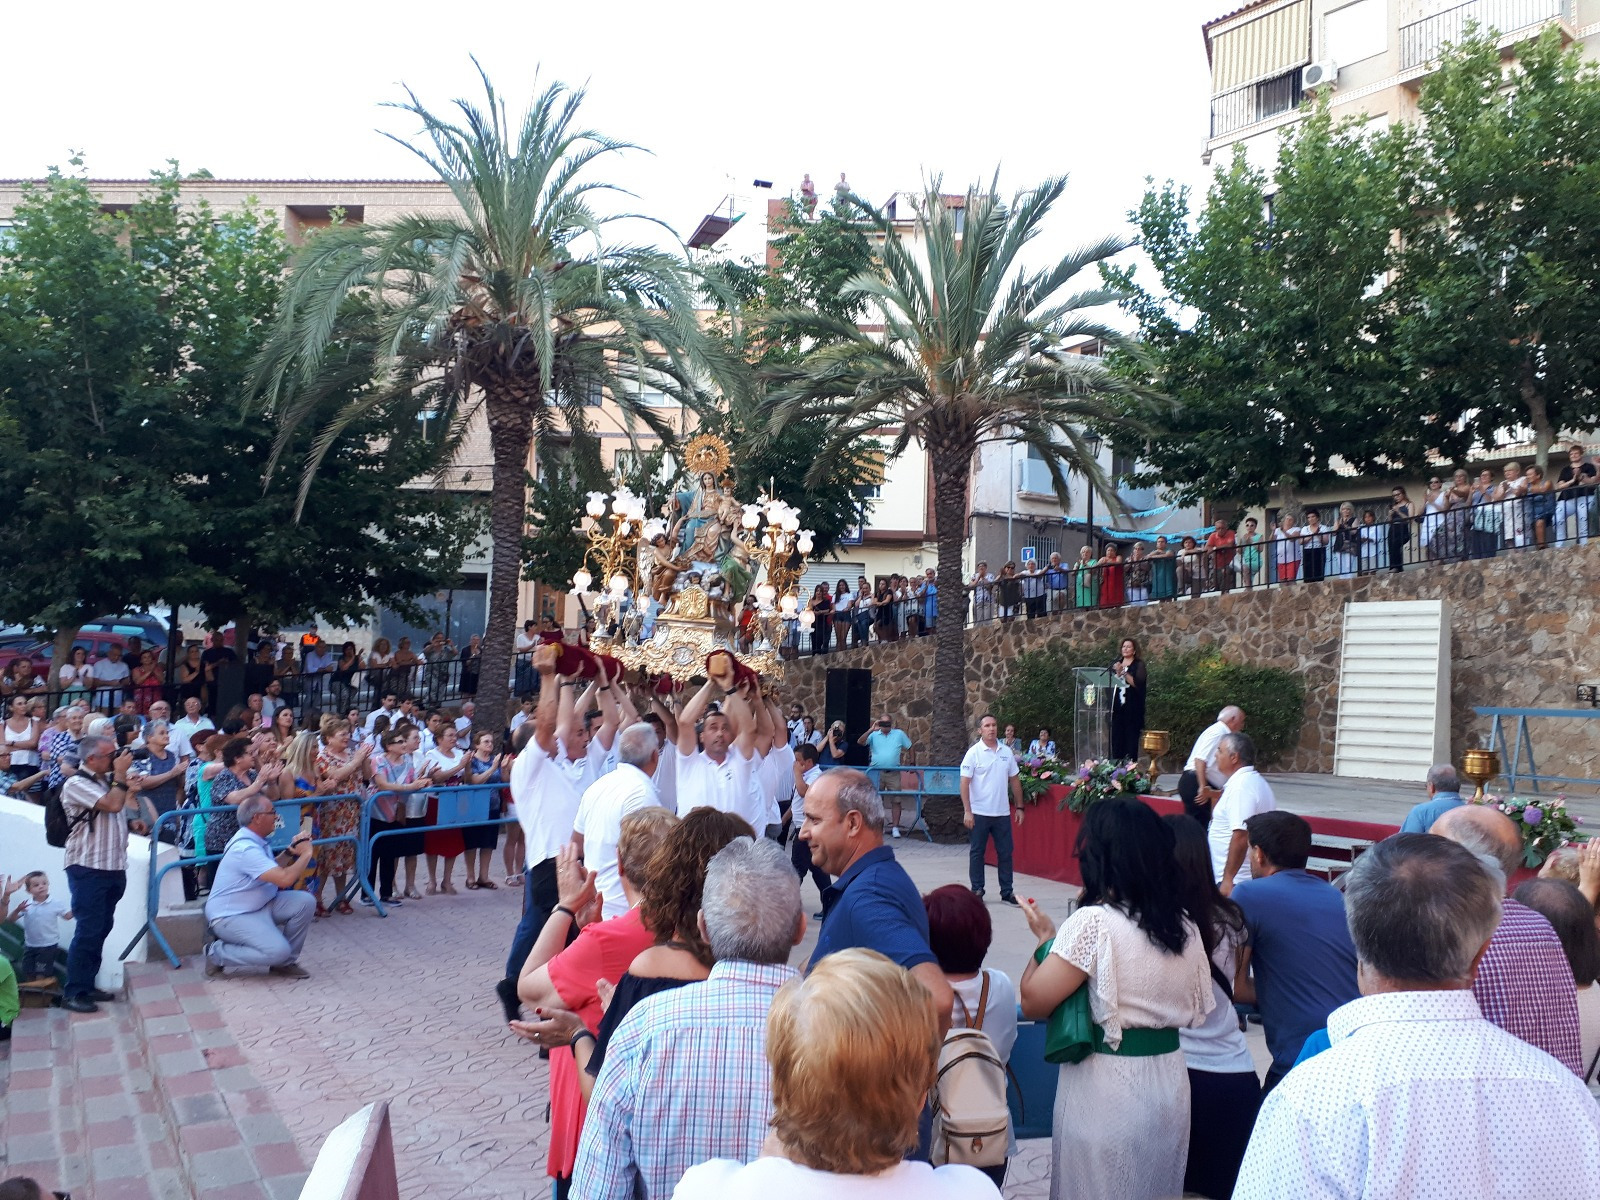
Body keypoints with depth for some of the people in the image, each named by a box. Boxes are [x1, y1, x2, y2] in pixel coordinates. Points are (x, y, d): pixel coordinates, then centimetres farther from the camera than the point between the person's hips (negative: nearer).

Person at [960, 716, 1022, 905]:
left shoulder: (1006, 751, 5)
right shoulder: (973, 753, -7)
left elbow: (1015, 780, 12)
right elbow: (965, 783, -10)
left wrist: (1019, 807, 10)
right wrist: (967, 811, -15)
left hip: (1002, 812, 4)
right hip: (979, 812, -4)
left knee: (1005, 852, 7)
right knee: (977, 852, 6)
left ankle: (1007, 892, 16)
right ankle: (977, 891, 16)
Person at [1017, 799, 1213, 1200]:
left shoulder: (1094, 921, -19)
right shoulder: (1186, 924, 1)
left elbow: (1033, 1002, -16)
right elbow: (1195, 1010, 13)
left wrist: (1046, 938, -1)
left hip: (1105, 1088, -6)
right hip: (1170, 1083, 6)